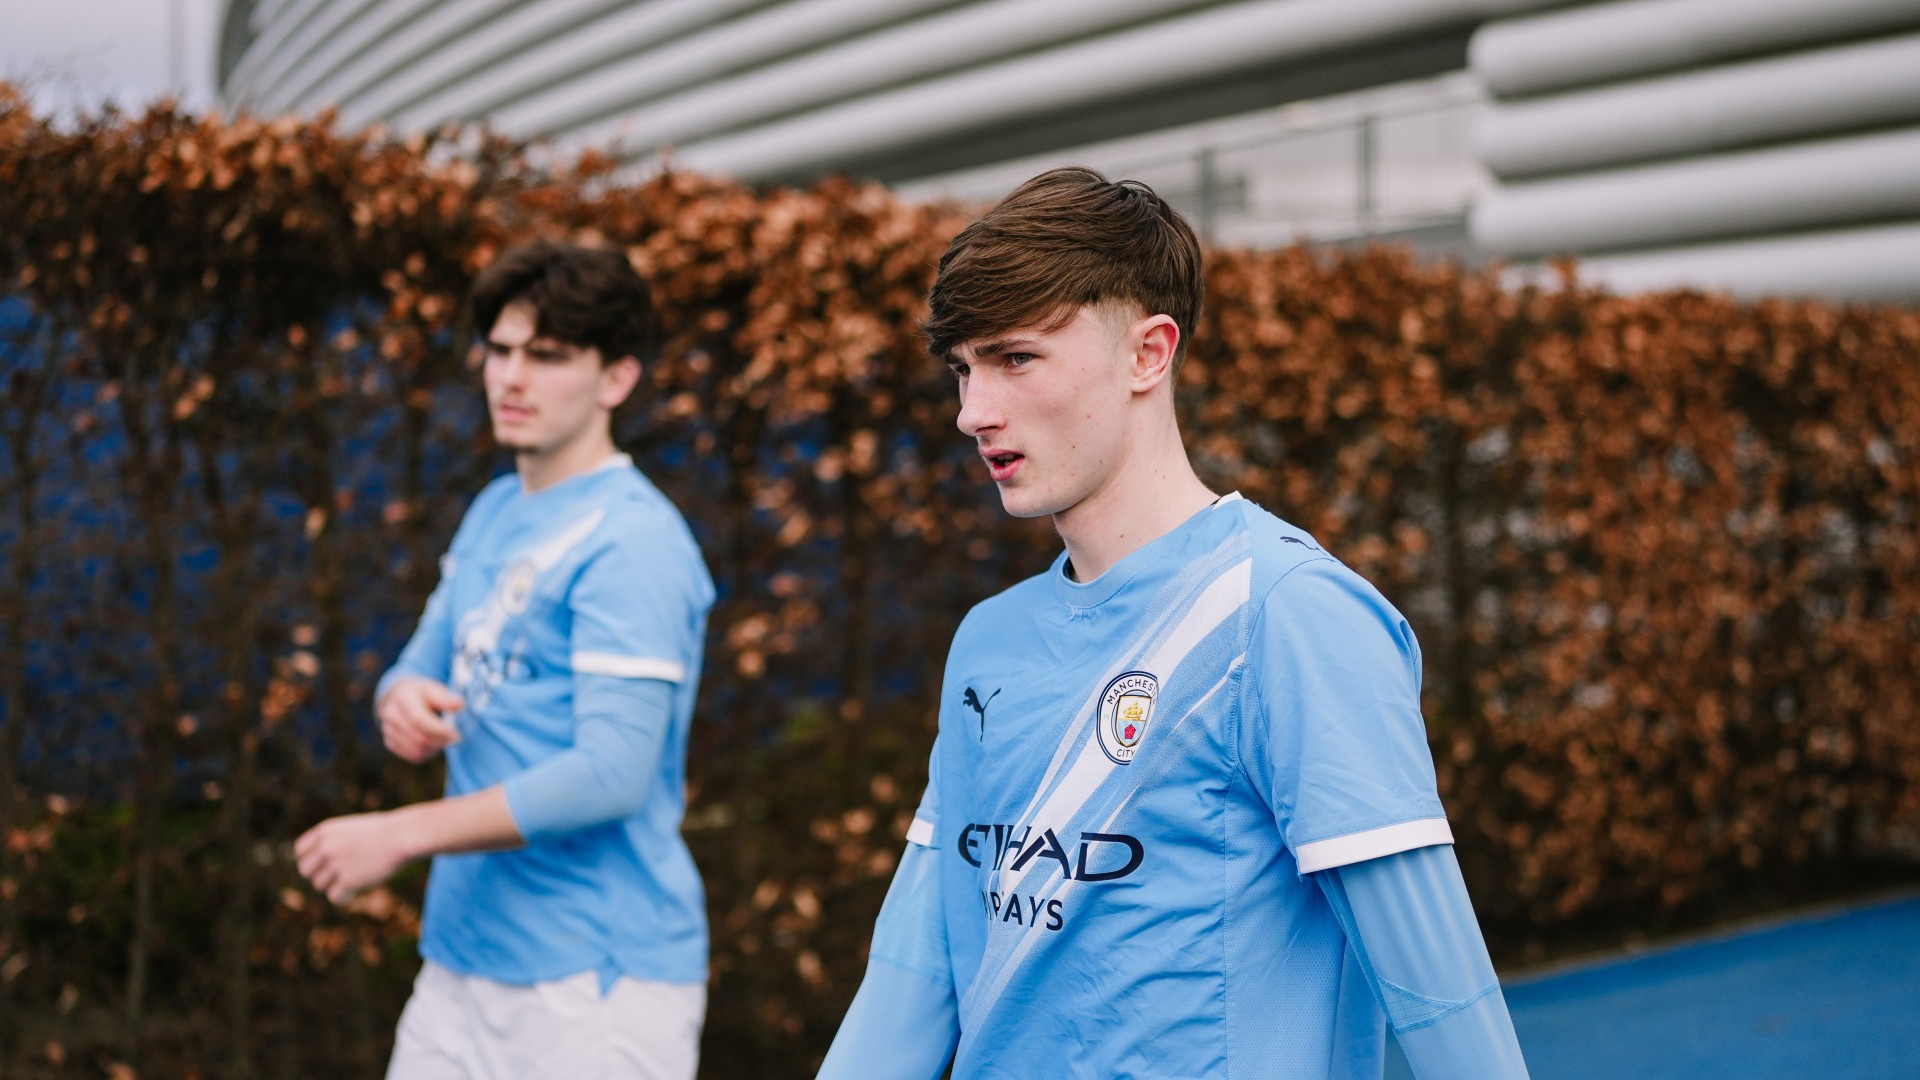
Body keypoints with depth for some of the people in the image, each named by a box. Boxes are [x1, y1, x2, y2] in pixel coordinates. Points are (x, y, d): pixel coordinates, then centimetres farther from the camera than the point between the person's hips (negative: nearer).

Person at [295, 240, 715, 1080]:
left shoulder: (631, 540, -15)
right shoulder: (493, 513, 12)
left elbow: (612, 775, -22)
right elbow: (427, 663, 20)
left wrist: (401, 834, -17)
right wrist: (403, 702, -6)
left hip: (597, 981, -8)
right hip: (463, 958, 8)